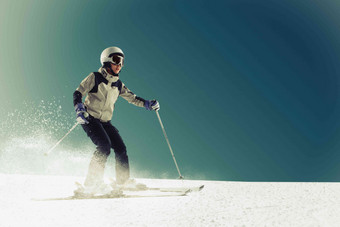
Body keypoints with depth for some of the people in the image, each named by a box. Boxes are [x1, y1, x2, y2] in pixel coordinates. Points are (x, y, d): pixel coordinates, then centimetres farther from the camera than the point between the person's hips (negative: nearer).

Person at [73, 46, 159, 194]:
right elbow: (78, 93, -7)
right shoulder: (95, 77, -6)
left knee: (120, 147, -5)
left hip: (105, 122, 6)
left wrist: (148, 104, 1)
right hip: (90, 119, -6)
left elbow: (132, 98, 16)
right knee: (104, 145, -24)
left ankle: (123, 181, 6)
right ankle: (92, 182, -21)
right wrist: (79, 109, -24)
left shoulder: (118, 85, 11)